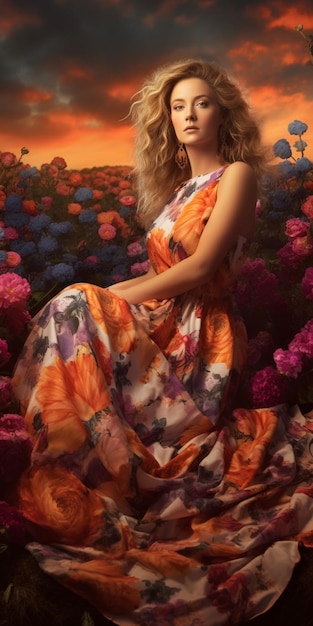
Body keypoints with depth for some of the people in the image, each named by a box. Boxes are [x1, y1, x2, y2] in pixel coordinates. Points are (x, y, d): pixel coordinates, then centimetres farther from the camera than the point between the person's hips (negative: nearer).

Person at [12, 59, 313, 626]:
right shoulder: (180, 185, 20)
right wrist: (108, 294, -2)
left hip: (199, 335, -9)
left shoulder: (237, 174, -4)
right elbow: (168, 271, 13)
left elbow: (200, 269, -15)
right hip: (165, 325, 9)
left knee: (75, 313, -22)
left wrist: (113, 299, -12)